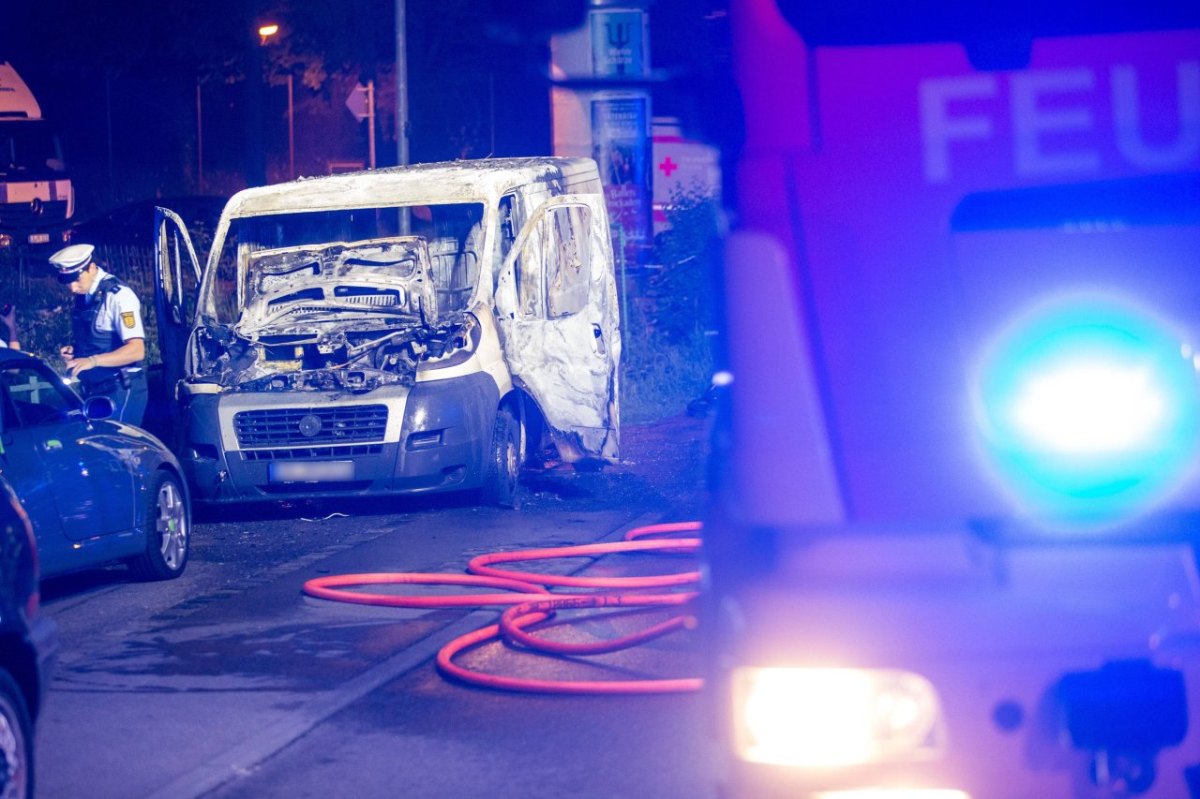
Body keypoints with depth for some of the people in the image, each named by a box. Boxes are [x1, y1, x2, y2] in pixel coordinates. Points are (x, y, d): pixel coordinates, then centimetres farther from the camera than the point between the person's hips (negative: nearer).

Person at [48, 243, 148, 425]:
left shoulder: (118, 295, -14)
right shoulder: (83, 296, 10)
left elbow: (136, 350, -22)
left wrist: (92, 361, -31)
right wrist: (74, 350, 4)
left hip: (120, 390, -8)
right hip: (93, 390, 8)